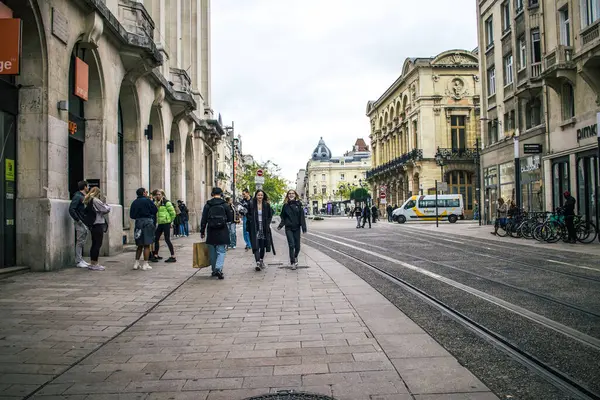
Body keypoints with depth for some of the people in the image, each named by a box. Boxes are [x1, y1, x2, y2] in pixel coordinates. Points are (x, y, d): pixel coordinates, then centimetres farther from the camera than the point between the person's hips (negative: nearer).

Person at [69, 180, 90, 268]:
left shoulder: (84, 197, 14)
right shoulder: (77, 196, -12)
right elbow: (71, 209, -20)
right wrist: (78, 220, -18)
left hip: (85, 222, 9)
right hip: (80, 222, -9)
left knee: (83, 241, 14)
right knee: (79, 242, -4)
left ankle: (81, 259, 23)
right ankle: (78, 261, 3)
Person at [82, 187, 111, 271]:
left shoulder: (88, 201, 16)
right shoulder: (95, 200, -12)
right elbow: (106, 209, -13)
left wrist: (102, 203, 6)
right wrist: (104, 203, 4)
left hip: (93, 225, 9)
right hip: (98, 224, -9)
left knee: (94, 244, 14)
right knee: (98, 244, -5)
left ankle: (92, 263, 19)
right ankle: (95, 264, -4)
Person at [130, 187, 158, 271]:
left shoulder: (134, 202, 8)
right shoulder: (147, 200, -7)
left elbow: (131, 215, 9)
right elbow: (155, 210, -3)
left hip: (138, 222, 5)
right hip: (147, 222, -5)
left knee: (140, 245, 15)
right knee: (147, 245, -1)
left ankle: (136, 263, 14)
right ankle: (145, 264, -2)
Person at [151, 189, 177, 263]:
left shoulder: (166, 202, -9)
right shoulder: (157, 203, 12)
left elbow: (173, 212, -10)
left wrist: (170, 220, 0)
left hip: (166, 223, -7)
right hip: (160, 223, 7)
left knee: (167, 239, -5)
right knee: (156, 239, 9)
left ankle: (173, 256, 1)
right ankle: (156, 255, 20)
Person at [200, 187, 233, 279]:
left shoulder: (207, 205, 1)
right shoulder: (225, 205, -3)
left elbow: (203, 220, 1)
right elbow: (230, 219, 2)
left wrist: (202, 231, 8)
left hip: (211, 232, 2)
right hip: (222, 232, -2)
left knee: (212, 252, 13)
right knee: (221, 251, 0)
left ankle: (214, 270, 20)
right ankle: (218, 269, -18)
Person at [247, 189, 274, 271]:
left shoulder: (267, 205, 3)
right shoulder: (251, 204, -1)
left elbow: (270, 215, 10)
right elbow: (248, 214, 7)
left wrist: (267, 223, 0)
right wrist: (251, 221, -7)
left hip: (264, 228, 2)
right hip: (255, 228, -2)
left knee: (263, 245, 10)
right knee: (256, 245, -11)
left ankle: (261, 260, 30)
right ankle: (258, 263, -17)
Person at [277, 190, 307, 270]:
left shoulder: (298, 204, 1)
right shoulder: (286, 205, 5)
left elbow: (302, 217, -2)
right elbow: (283, 217, 11)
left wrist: (304, 228, -7)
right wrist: (280, 226, -2)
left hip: (297, 228, 0)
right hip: (288, 228, 0)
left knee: (297, 246, 5)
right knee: (291, 245, -7)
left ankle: (295, 257, 35)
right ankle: (293, 263, 1)